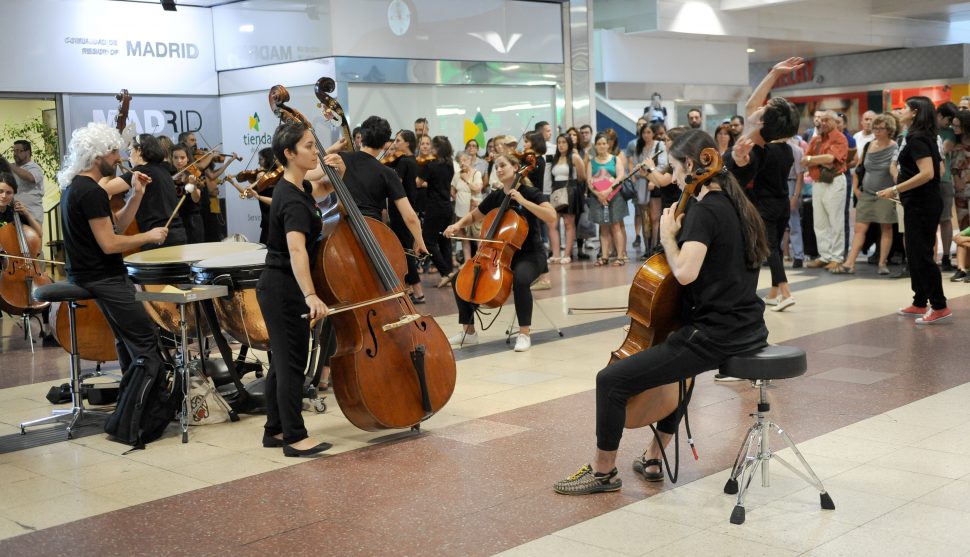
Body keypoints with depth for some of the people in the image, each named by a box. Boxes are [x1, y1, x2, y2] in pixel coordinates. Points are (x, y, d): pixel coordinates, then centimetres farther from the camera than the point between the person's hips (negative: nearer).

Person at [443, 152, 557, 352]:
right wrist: (458, 225, 1)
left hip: (530, 255, -6)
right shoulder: (495, 197, 7)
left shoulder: (530, 193, -8)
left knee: (520, 279, -39)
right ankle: (469, 332, 4)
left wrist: (523, 201, -26)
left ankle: (524, 333, -25)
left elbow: (551, 217, -23)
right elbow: (473, 216, 21)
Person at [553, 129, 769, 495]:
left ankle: (603, 471, 11)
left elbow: (685, 272, -30)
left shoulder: (705, 210, -17)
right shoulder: (735, 205, 11)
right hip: (746, 329, 10)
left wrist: (669, 236, -14)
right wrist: (682, 232, 13)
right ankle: (652, 459, 43)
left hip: (716, 336, -10)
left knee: (611, 380, -7)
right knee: (674, 361, 38)